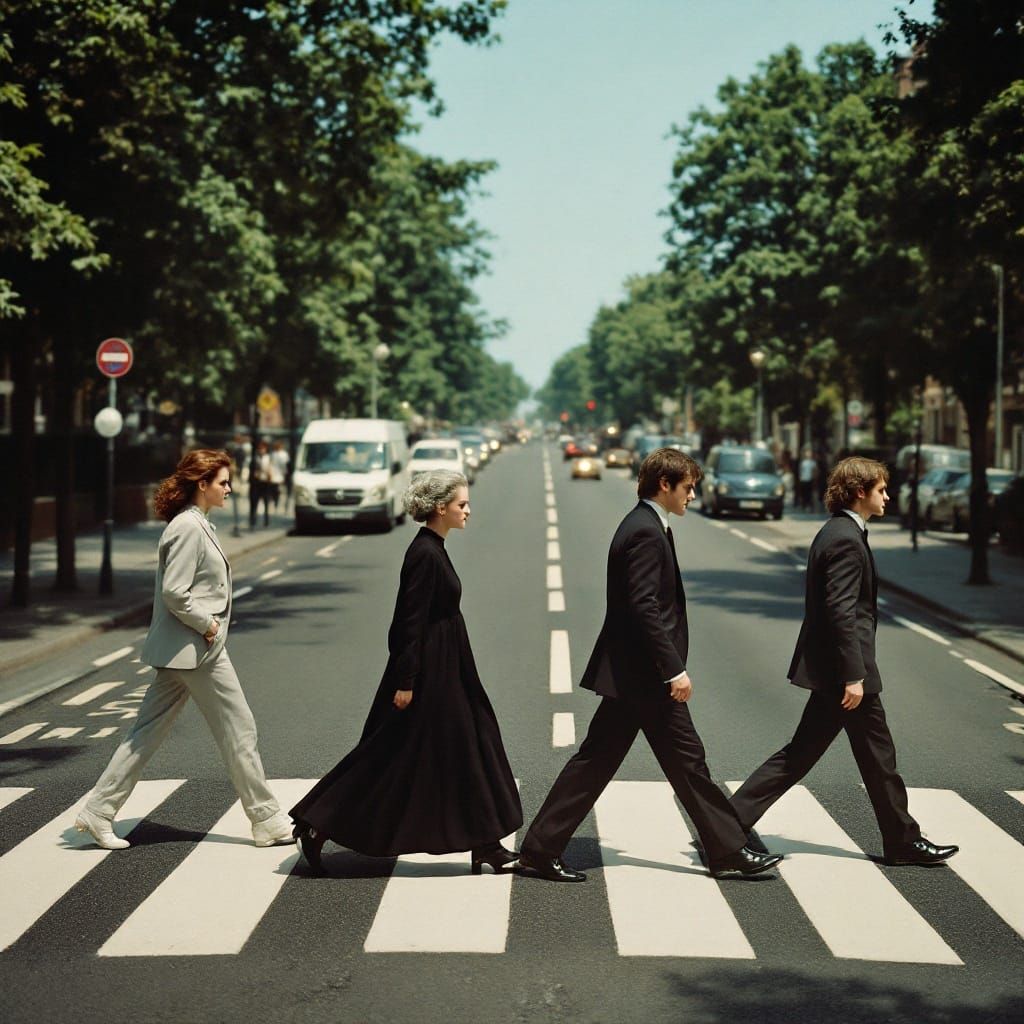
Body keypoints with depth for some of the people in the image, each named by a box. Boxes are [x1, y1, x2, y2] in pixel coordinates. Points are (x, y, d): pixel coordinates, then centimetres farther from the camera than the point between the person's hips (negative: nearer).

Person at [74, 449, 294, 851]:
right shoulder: (188, 527, -17)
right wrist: (207, 625, -14)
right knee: (239, 729, 0)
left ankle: (98, 811, 12)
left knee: (148, 731, 10)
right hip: (196, 649, -10)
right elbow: (174, 593, -23)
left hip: (182, 649, 10)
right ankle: (267, 820, 10)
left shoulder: (196, 524, 14)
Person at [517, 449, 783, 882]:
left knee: (596, 761, 10)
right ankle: (728, 851, 12)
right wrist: (674, 669, -23)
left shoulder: (641, 526, 15)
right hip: (644, 673, -10)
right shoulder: (646, 532, -16)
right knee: (686, 760, 1)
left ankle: (539, 850, 11)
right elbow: (644, 607, -23)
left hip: (629, 673, 10)